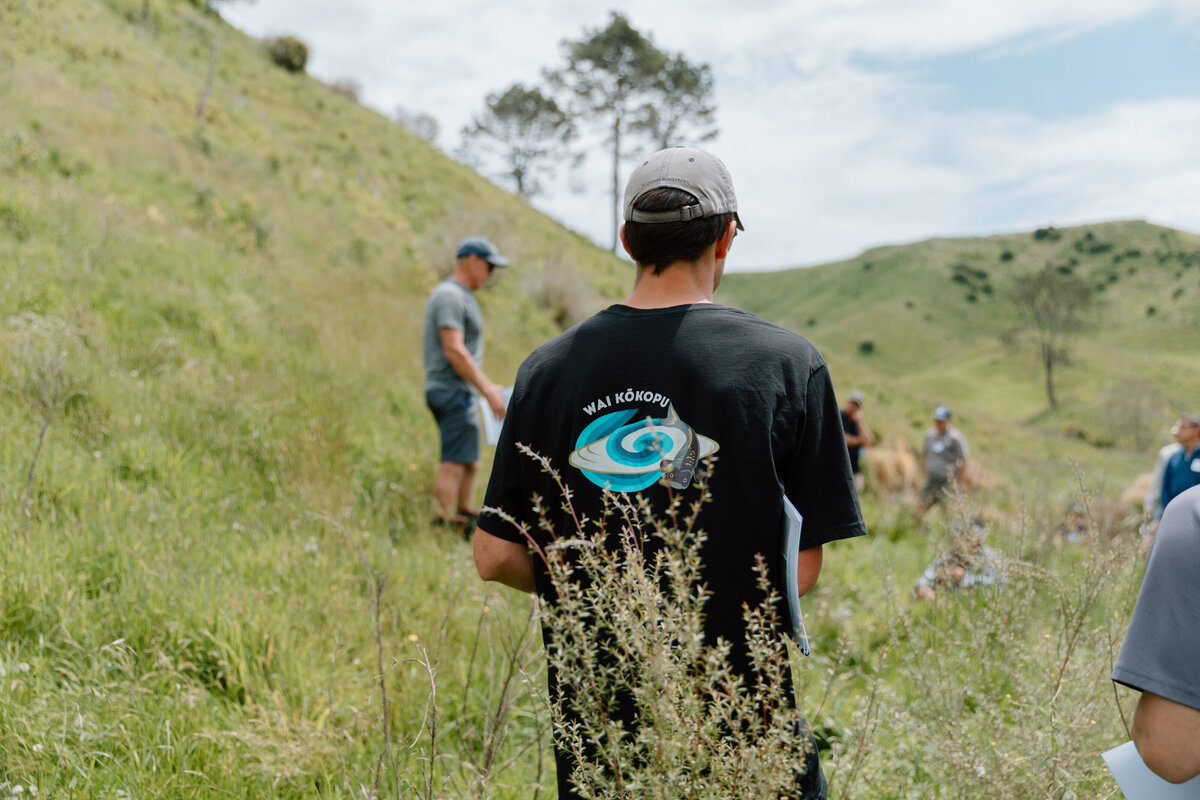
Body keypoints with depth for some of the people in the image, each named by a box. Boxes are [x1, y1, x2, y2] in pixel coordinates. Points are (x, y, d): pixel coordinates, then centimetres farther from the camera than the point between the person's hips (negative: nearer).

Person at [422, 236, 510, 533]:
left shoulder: (461, 295, 20)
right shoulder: (450, 295, -13)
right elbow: (454, 351, -21)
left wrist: (487, 386, 22)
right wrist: (488, 390, -20)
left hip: (459, 394, 11)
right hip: (453, 393, -11)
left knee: (470, 464, 15)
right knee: (453, 464, -12)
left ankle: (466, 519, 21)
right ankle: (445, 523, -12)